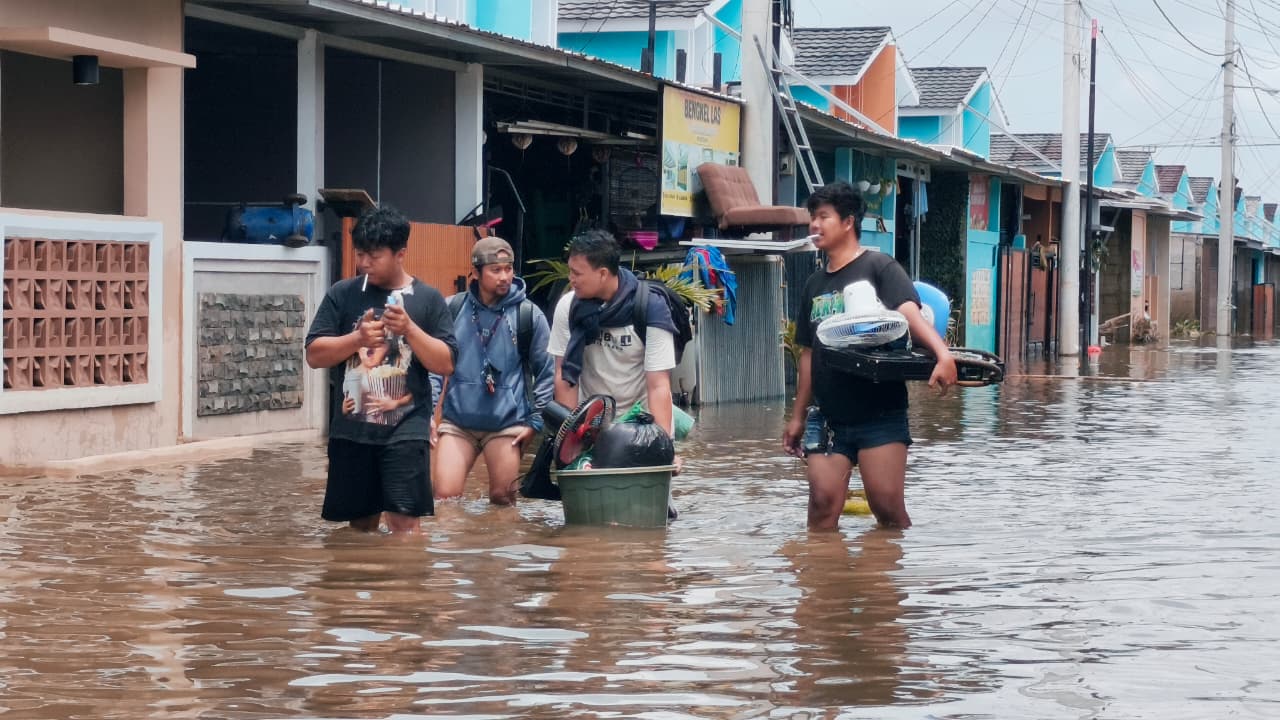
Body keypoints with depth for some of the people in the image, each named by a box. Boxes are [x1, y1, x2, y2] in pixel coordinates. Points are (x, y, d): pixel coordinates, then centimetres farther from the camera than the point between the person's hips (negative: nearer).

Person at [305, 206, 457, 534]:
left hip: (405, 428, -2)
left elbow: (446, 364, -1)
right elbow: (314, 354, 2)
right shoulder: (342, 294, 6)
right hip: (351, 429, 2)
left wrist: (409, 329, -14)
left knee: (404, 521, -11)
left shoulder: (427, 298, 3)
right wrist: (357, 338, -14)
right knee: (360, 523, 10)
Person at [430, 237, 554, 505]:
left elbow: (547, 372, 4)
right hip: (457, 421, 1)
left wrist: (535, 420, 0)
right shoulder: (453, 309, 2)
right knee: (445, 497, -5)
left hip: (508, 423, -1)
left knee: (502, 501, 6)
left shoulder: (529, 314, -2)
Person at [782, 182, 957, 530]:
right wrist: (798, 416, 21)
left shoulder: (878, 267, -4)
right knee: (823, 503, -4)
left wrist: (942, 353, -39)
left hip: (880, 414, -5)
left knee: (888, 507, -7)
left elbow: (910, 314, -20)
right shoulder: (815, 283, 15)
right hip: (828, 419, 5)